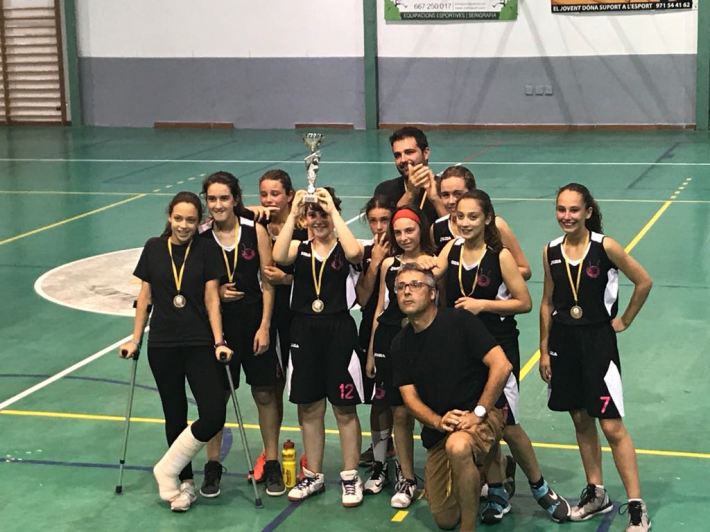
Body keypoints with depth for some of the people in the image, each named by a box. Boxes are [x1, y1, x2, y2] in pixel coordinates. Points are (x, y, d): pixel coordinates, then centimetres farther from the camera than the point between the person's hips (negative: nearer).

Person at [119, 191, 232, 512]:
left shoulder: (207, 250, -3)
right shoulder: (153, 249, 2)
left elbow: (211, 298, -3)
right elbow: (145, 297, 7)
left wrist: (219, 342, -8)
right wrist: (135, 339, 7)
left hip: (200, 344, -1)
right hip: (163, 345, 1)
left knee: (213, 415, -11)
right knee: (175, 416, 8)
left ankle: (167, 468, 6)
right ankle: (184, 481, 20)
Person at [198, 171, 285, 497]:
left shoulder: (255, 231, -5)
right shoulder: (200, 237, -3)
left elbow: (267, 282, -3)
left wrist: (265, 326, -7)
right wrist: (215, 292, -15)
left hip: (253, 320, 0)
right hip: (218, 323, 0)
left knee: (265, 394, 7)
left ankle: (272, 464, 20)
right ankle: (212, 467, 20)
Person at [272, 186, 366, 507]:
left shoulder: (344, 249, 1)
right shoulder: (299, 249, 7)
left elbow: (355, 252, -24)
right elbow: (278, 256, -16)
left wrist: (333, 211, -19)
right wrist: (293, 214, -16)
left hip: (339, 331, -3)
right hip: (304, 331, 3)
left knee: (345, 408, 3)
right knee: (309, 408, 11)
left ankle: (350, 478, 15)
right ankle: (313, 476, 24)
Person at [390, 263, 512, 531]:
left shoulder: (459, 321, -12)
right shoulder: (401, 343, 5)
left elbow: (501, 366, -18)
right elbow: (410, 397, 2)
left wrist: (478, 414, -21)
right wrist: (439, 421, -17)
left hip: (481, 416, -6)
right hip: (437, 428, 6)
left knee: (458, 446, -42)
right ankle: (486, 468, 35)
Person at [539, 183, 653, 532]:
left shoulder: (605, 247, -12)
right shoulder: (551, 251, 1)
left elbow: (643, 282, -3)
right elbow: (547, 303, 8)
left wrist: (624, 320, 0)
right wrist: (544, 350, 9)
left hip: (598, 342, -5)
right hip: (563, 342, 5)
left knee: (612, 426, -6)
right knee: (581, 421, 14)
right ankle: (595, 494, 29)